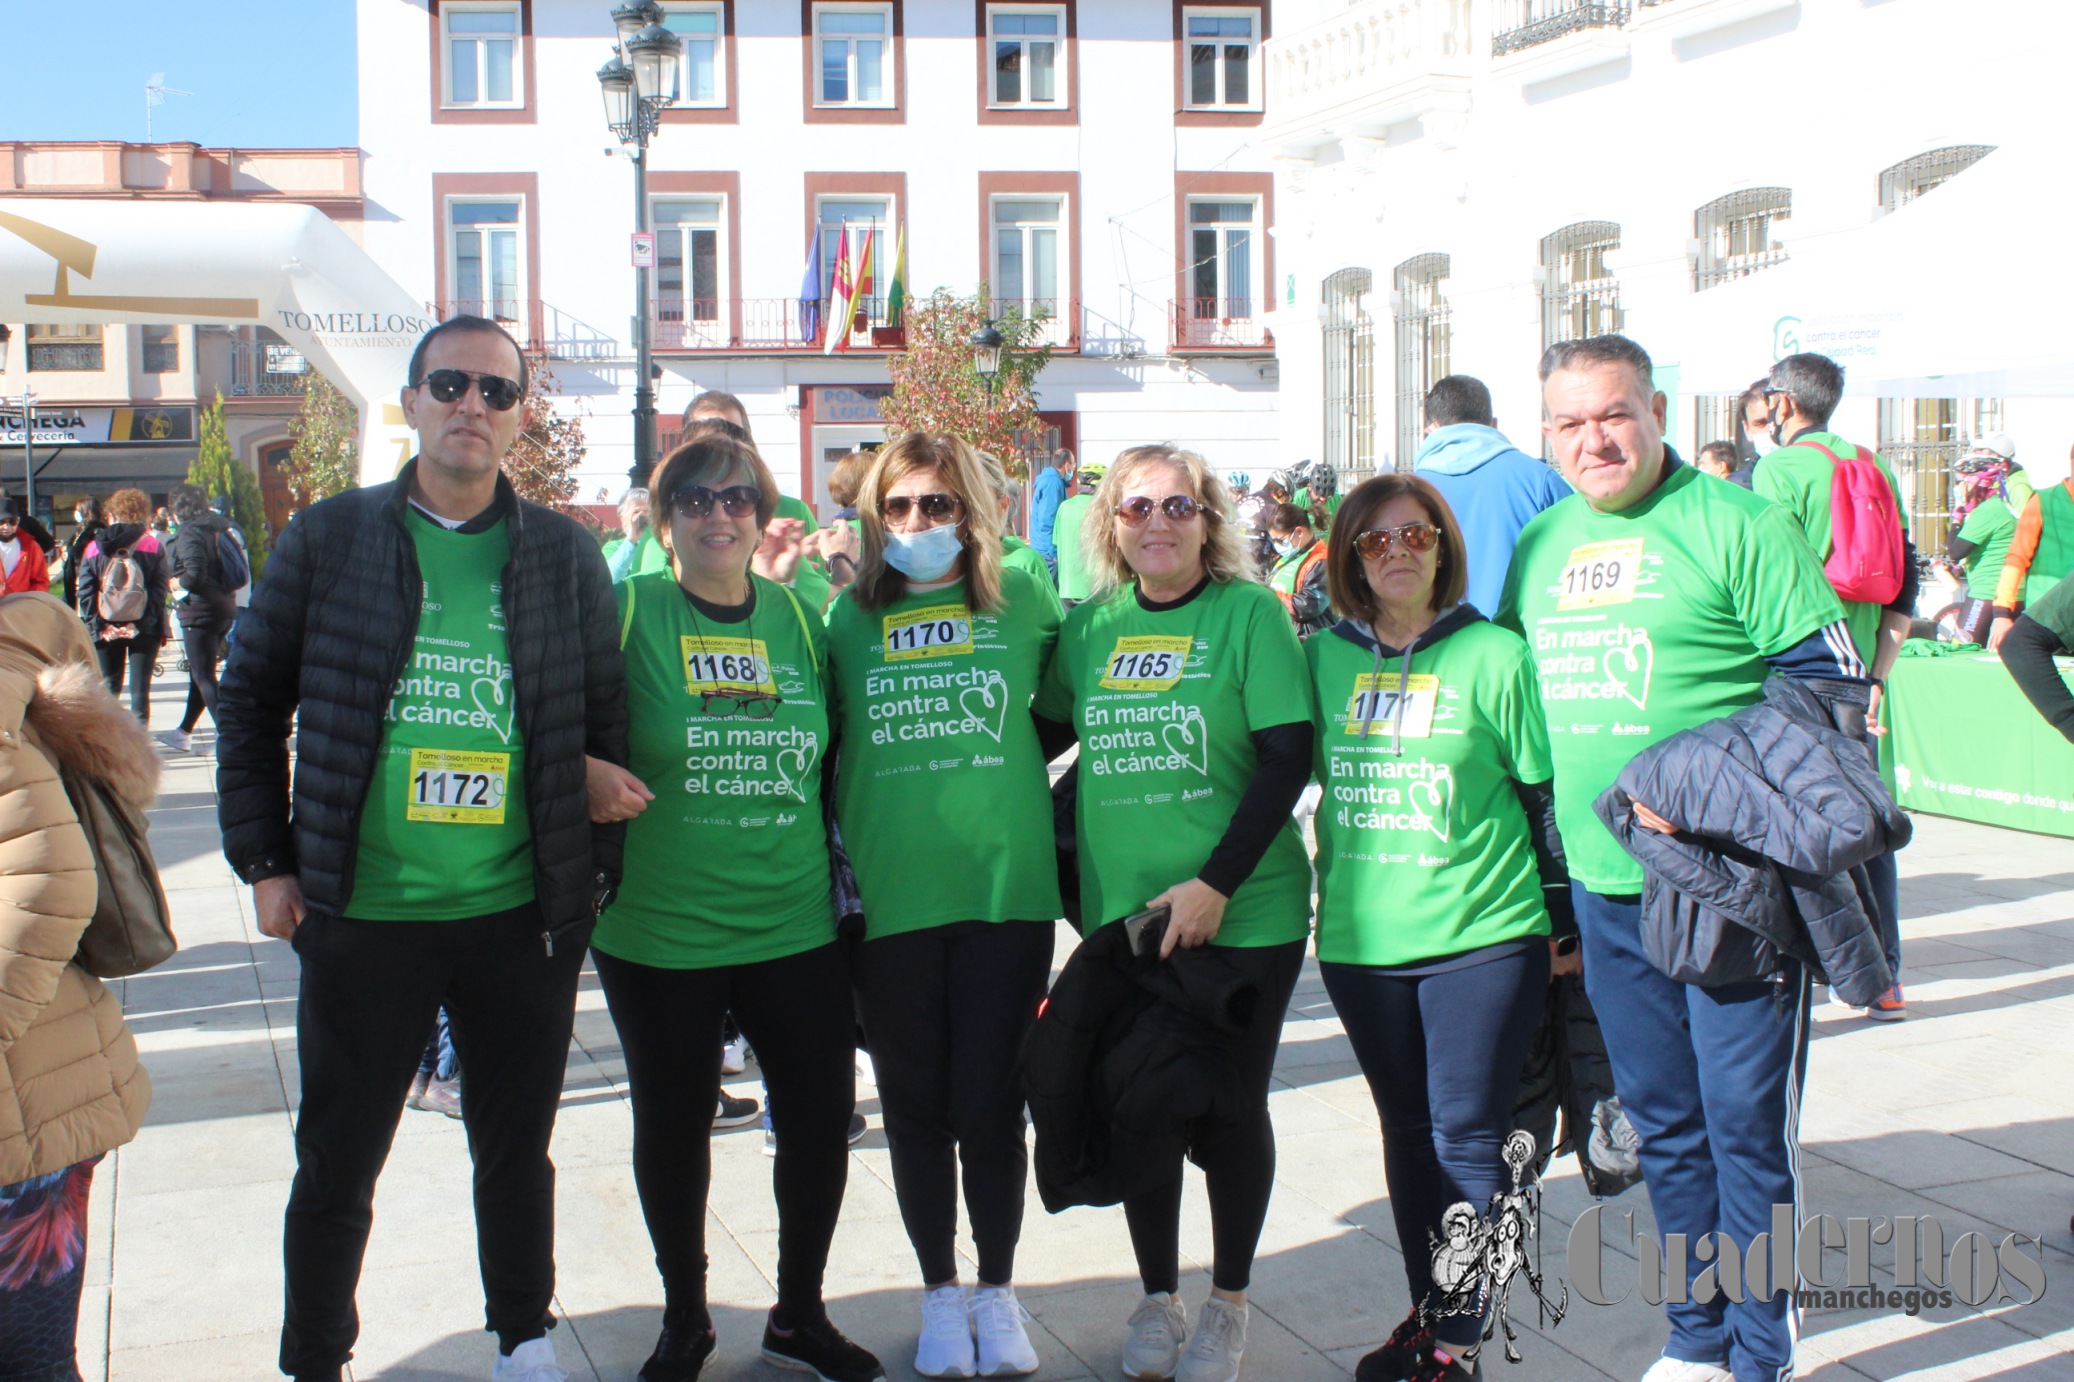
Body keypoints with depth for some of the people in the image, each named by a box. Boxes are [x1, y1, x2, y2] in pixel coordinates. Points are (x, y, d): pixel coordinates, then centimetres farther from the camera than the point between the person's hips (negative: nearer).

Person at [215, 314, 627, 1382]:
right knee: (337, 1160, 9)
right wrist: (265, 859, 1)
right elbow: (249, 700, 6)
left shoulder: (565, 554, 4)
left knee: (516, 1146, 15)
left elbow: (606, 722, 8)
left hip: (523, 914, 1)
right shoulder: (329, 538, 1)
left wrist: (594, 873, 4)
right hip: (362, 913, -1)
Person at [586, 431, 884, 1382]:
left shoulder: (799, 617, 7)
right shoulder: (627, 611, -4)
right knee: (674, 1128, 11)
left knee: (822, 1121, 6)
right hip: (659, 932, -2)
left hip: (794, 926, 3)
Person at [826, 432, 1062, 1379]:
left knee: (991, 1105, 4)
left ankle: (998, 1293, 23)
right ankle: (939, 1295, 27)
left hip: (1007, 887, -1)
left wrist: (999, 770, 6)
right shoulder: (849, 617, 4)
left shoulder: (1023, 604, 3)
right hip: (891, 901, 1)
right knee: (916, 1107, 10)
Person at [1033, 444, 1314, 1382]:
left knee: (1226, 1109, 5)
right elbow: (1044, 732, 18)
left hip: (1243, 916, -3)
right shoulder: (1089, 625, 5)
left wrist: (1215, 885, -16)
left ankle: (1228, 1303, 24)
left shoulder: (1248, 612, -6)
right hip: (1119, 911, 4)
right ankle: (1158, 1296, 28)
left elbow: (1289, 757, -12)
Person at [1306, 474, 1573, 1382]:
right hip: (1360, 939, 4)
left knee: (1467, 1137, -1)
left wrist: (1565, 922, 2)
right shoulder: (1324, 657, 5)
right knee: (1407, 1132, 13)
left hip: (1483, 935, -3)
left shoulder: (1495, 656, -3)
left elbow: (1546, 795, 1)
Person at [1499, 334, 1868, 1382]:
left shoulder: (1738, 525, -7)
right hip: (1603, 890, 6)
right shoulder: (1540, 546, 12)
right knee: (1662, 1124, 15)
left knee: (1747, 1126, 0)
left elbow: (1832, 686, -9)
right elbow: (1514, 693, 23)